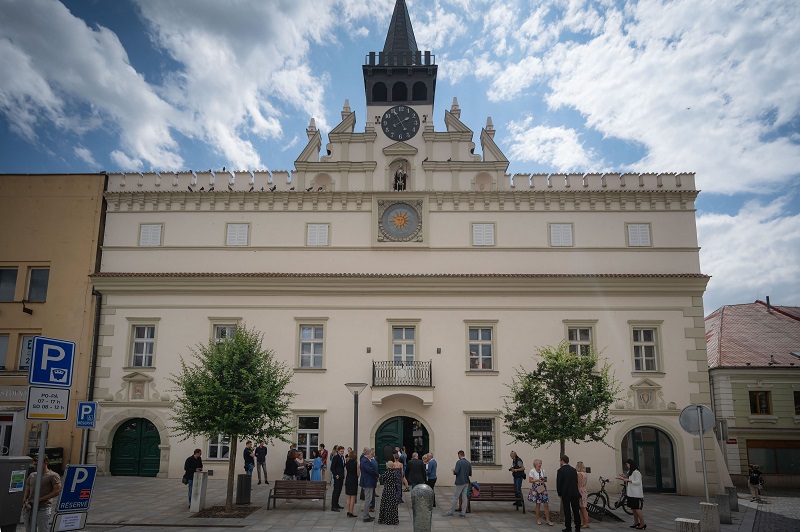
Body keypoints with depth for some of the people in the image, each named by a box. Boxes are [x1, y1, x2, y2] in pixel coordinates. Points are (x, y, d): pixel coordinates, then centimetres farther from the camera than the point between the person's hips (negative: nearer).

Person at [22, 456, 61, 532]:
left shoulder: (53, 475, -3)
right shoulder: (32, 475, 17)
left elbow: (57, 491, -10)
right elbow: (27, 491, 21)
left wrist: (40, 499, -14)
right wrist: (25, 500, -1)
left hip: (43, 508, -6)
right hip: (29, 508, 6)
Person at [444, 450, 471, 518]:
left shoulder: (459, 462, -14)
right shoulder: (468, 463, 6)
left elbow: (456, 472, -19)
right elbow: (470, 473, 10)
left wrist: (453, 470, 2)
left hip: (460, 482, -6)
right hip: (466, 482, 6)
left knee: (455, 497, 1)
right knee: (464, 497, 7)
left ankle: (450, 512, 9)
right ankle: (463, 513, 8)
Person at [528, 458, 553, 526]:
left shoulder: (543, 470, 5)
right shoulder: (532, 471, -5)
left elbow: (546, 480, 12)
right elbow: (530, 480, -8)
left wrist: (544, 479, -11)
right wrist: (537, 480, -18)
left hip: (543, 488, 3)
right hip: (536, 488, -3)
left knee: (546, 504, -4)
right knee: (538, 504, 3)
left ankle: (548, 520, 3)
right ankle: (538, 519, 17)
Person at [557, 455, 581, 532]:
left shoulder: (560, 470, -8)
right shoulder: (574, 469, 6)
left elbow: (558, 483, -8)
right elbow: (576, 481, 9)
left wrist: (559, 494, 4)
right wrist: (575, 490, 16)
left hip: (565, 493, -4)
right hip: (575, 493, 4)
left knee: (567, 511, 3)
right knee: (576, 511, 9)